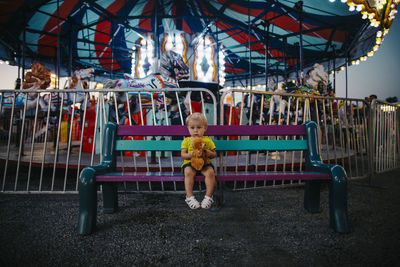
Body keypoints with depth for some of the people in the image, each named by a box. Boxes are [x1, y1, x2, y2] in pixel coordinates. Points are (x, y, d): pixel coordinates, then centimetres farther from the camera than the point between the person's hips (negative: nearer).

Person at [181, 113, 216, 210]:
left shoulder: (208, 140, 10)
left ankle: (208, 197, -18)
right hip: (190, 163, 0)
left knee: (210, 172, -29)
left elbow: (214, 154, 10)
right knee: (188, 172, -32)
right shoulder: (186, 141, 9)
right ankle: (190, 197, -23)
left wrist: (209, 153, -13)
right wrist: (191, 154, -21)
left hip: (205, 163, 0)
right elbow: (183, 154, 0)